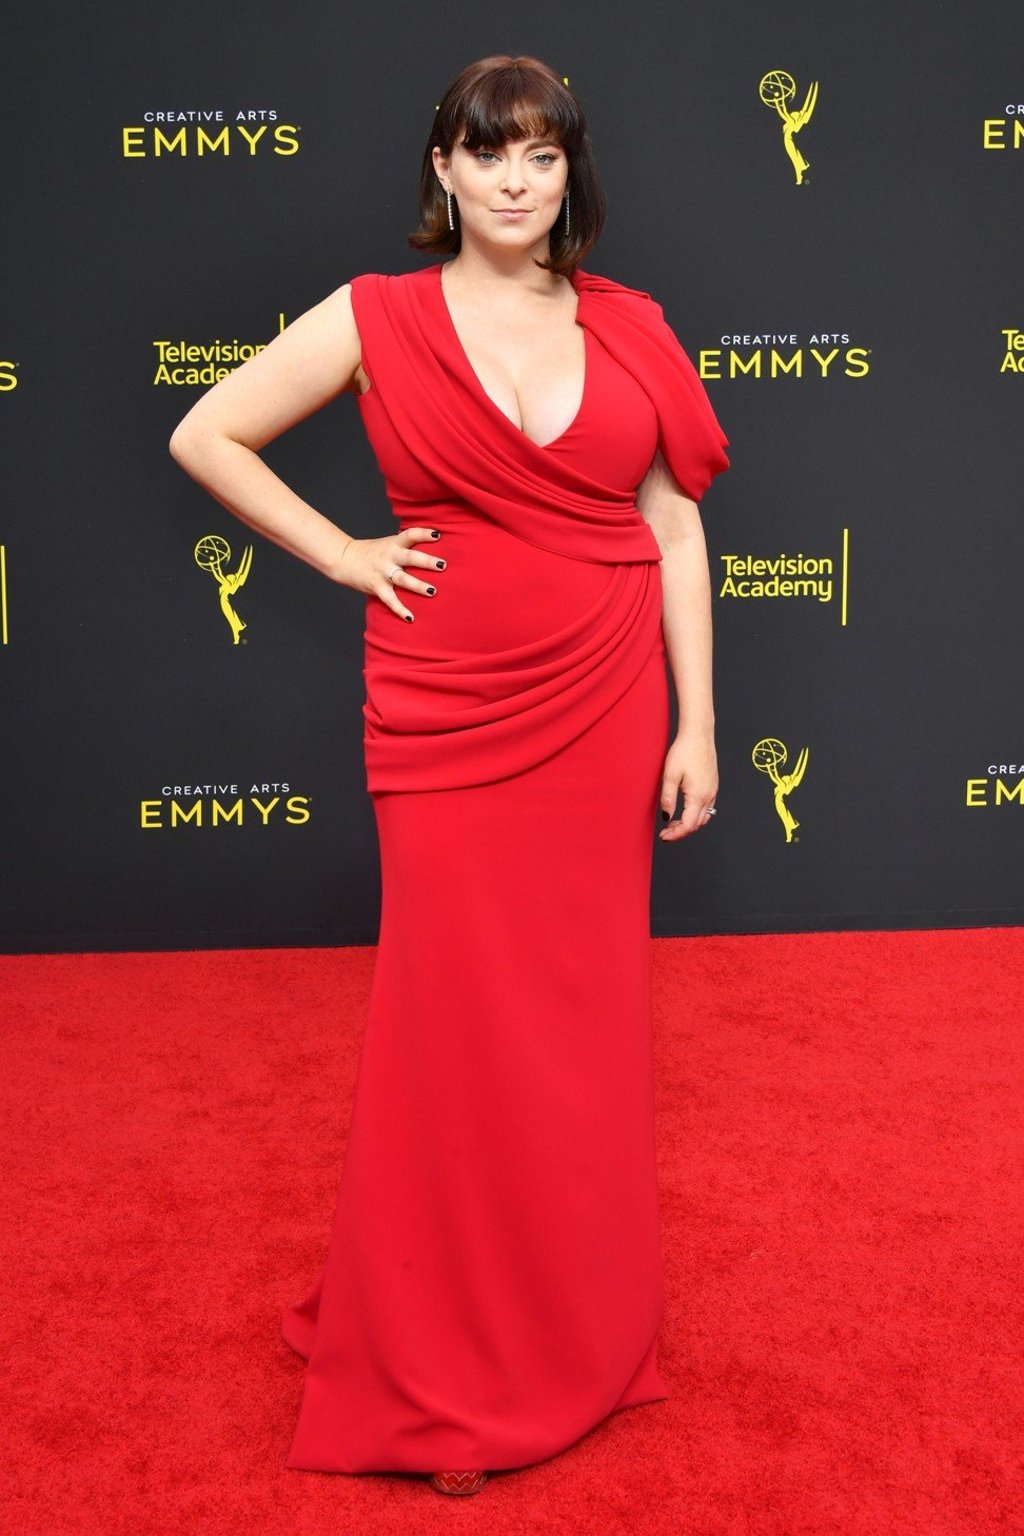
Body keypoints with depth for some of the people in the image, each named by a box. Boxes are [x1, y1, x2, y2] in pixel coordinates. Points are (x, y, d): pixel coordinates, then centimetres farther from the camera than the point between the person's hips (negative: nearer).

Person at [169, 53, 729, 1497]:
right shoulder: (376, 317, 0)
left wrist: (697, 725, 3)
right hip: (448, 714, -2)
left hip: (603, 706, 2)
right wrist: (341, 553, -2)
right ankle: (441, 1360, 24)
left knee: (586, 1006, 10)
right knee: (457, 1014, 4)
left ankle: (577, 1314, 32)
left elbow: (677, 528, 6)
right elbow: (204, 434, 5)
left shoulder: (628, 326, 6)